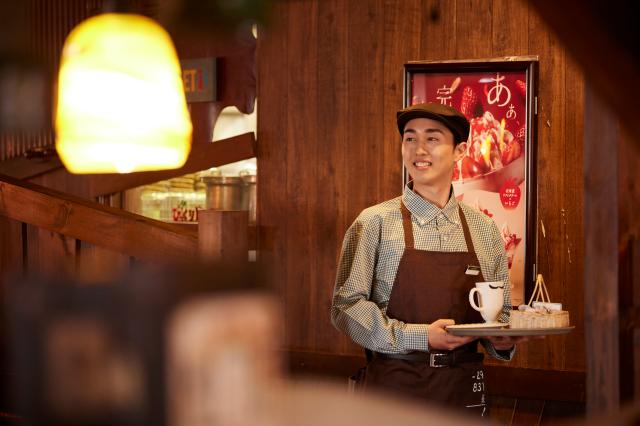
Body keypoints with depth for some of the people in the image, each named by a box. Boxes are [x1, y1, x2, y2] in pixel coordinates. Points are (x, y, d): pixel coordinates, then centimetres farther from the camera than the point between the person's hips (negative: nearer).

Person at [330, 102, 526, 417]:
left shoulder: (485, 230, 6)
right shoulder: (375, 223, -5)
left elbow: (500, 310, 13)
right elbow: (346, 305, -9)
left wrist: (502, 340, -9)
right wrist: (420, 337, -18)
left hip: (464, 390, 3)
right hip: (394, 388, -3)